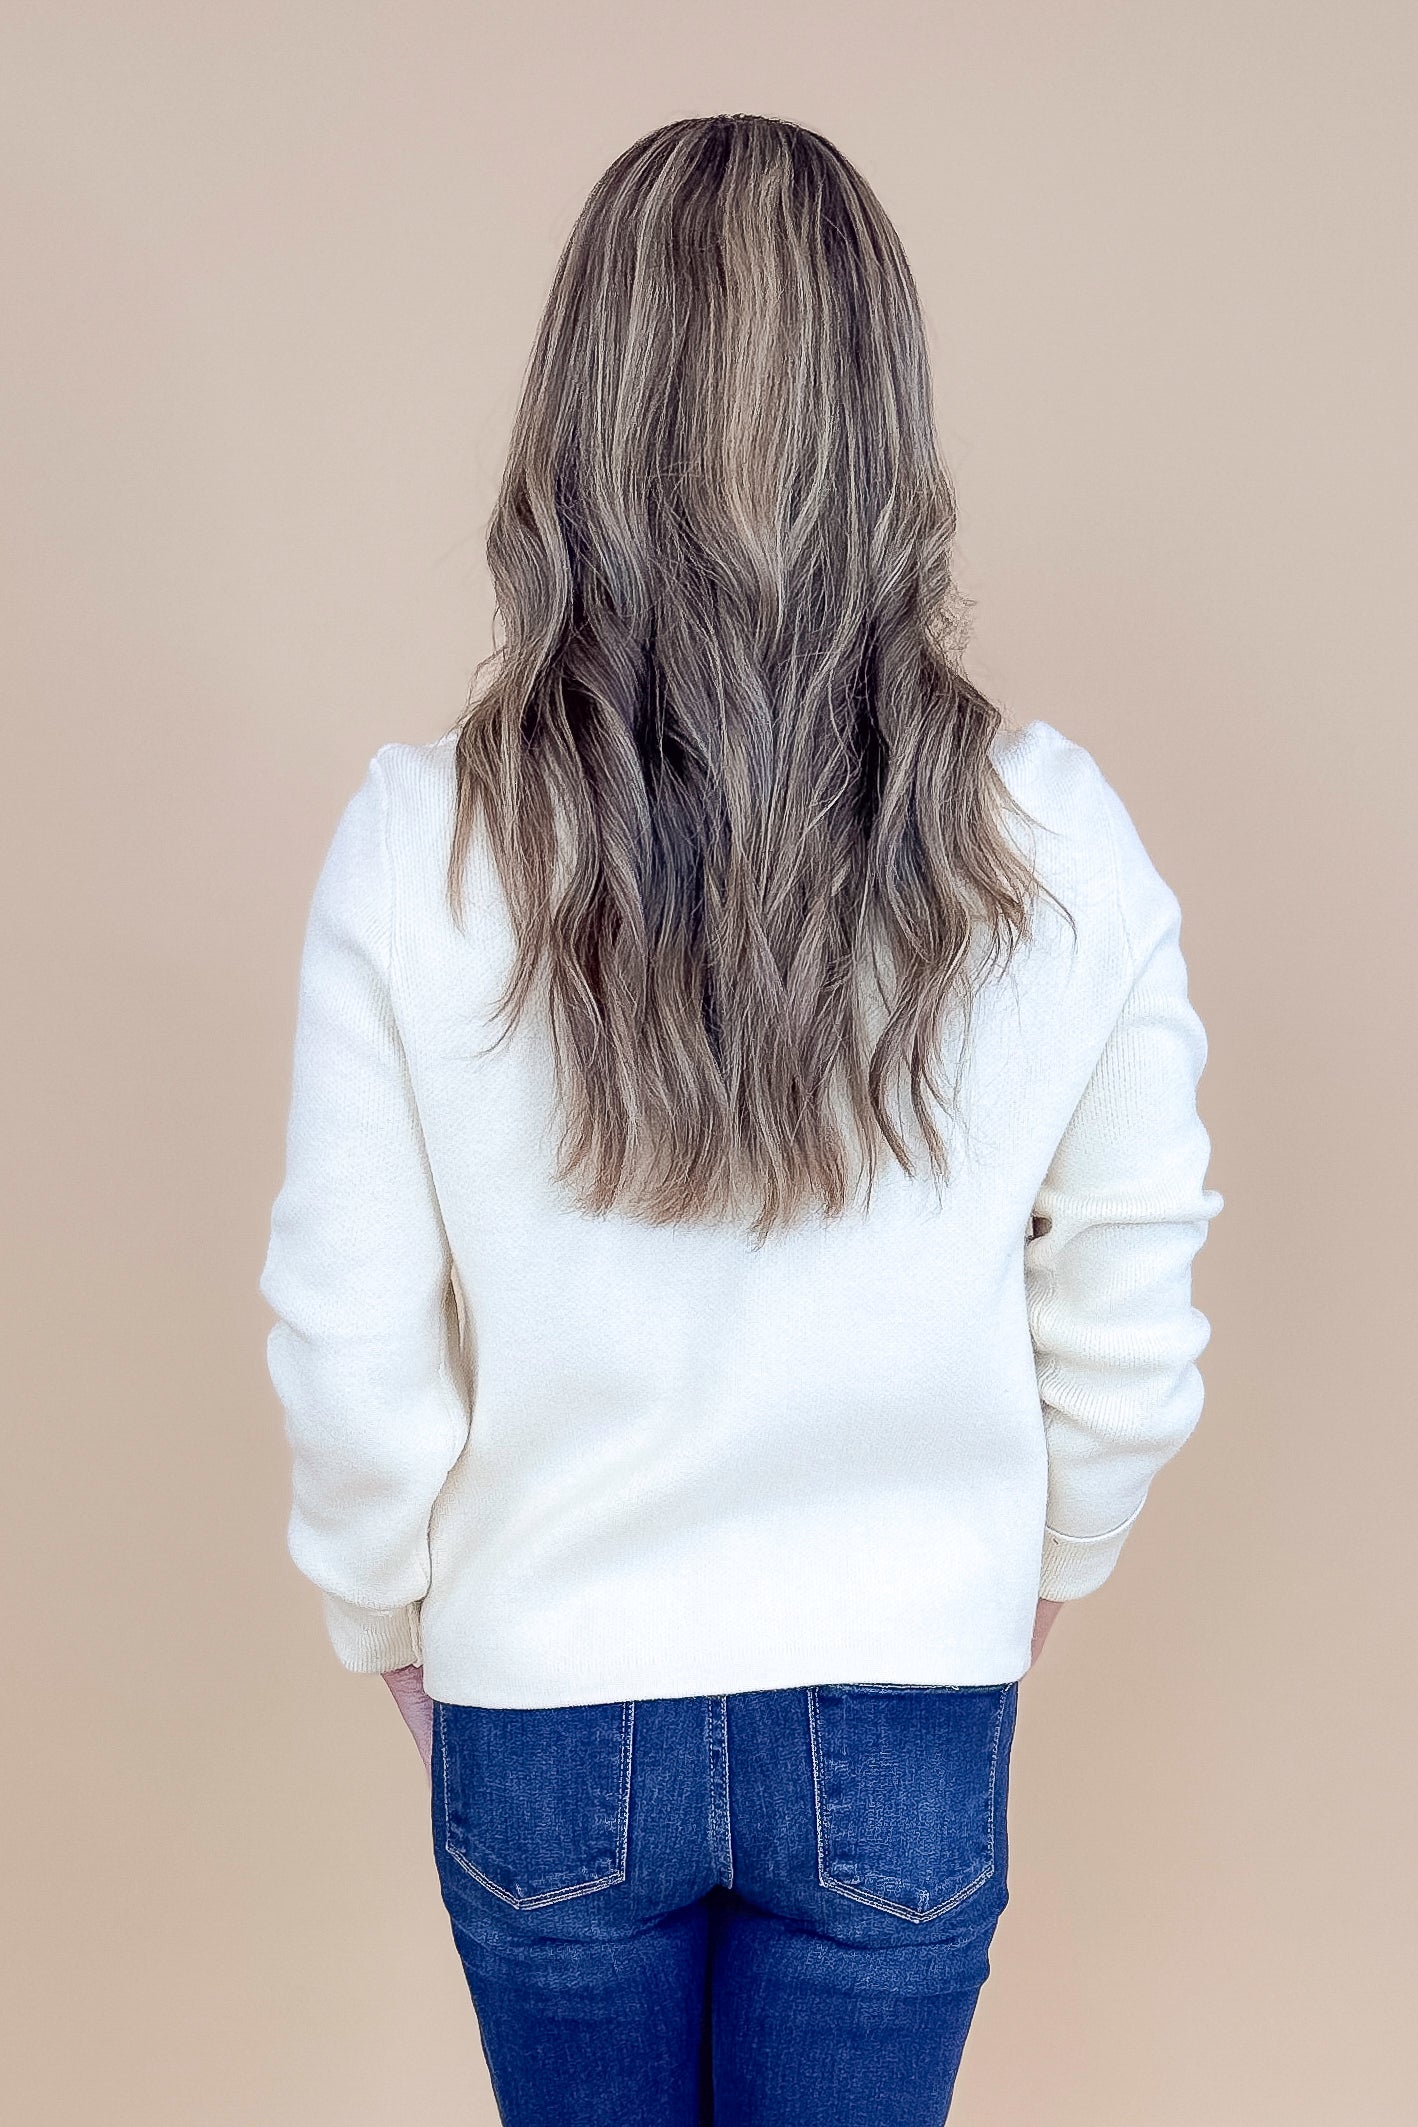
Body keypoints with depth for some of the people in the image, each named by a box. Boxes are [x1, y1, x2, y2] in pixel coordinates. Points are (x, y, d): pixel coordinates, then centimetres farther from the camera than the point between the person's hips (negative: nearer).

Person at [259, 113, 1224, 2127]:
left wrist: (393, 1626, 8)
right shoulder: (1056, 840, -15)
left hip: (545, 1714, 0)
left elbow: (352, 1355, -11)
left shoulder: (419, 845, -18)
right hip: (907, 1723, 1)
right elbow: (1130, 1328, -6)